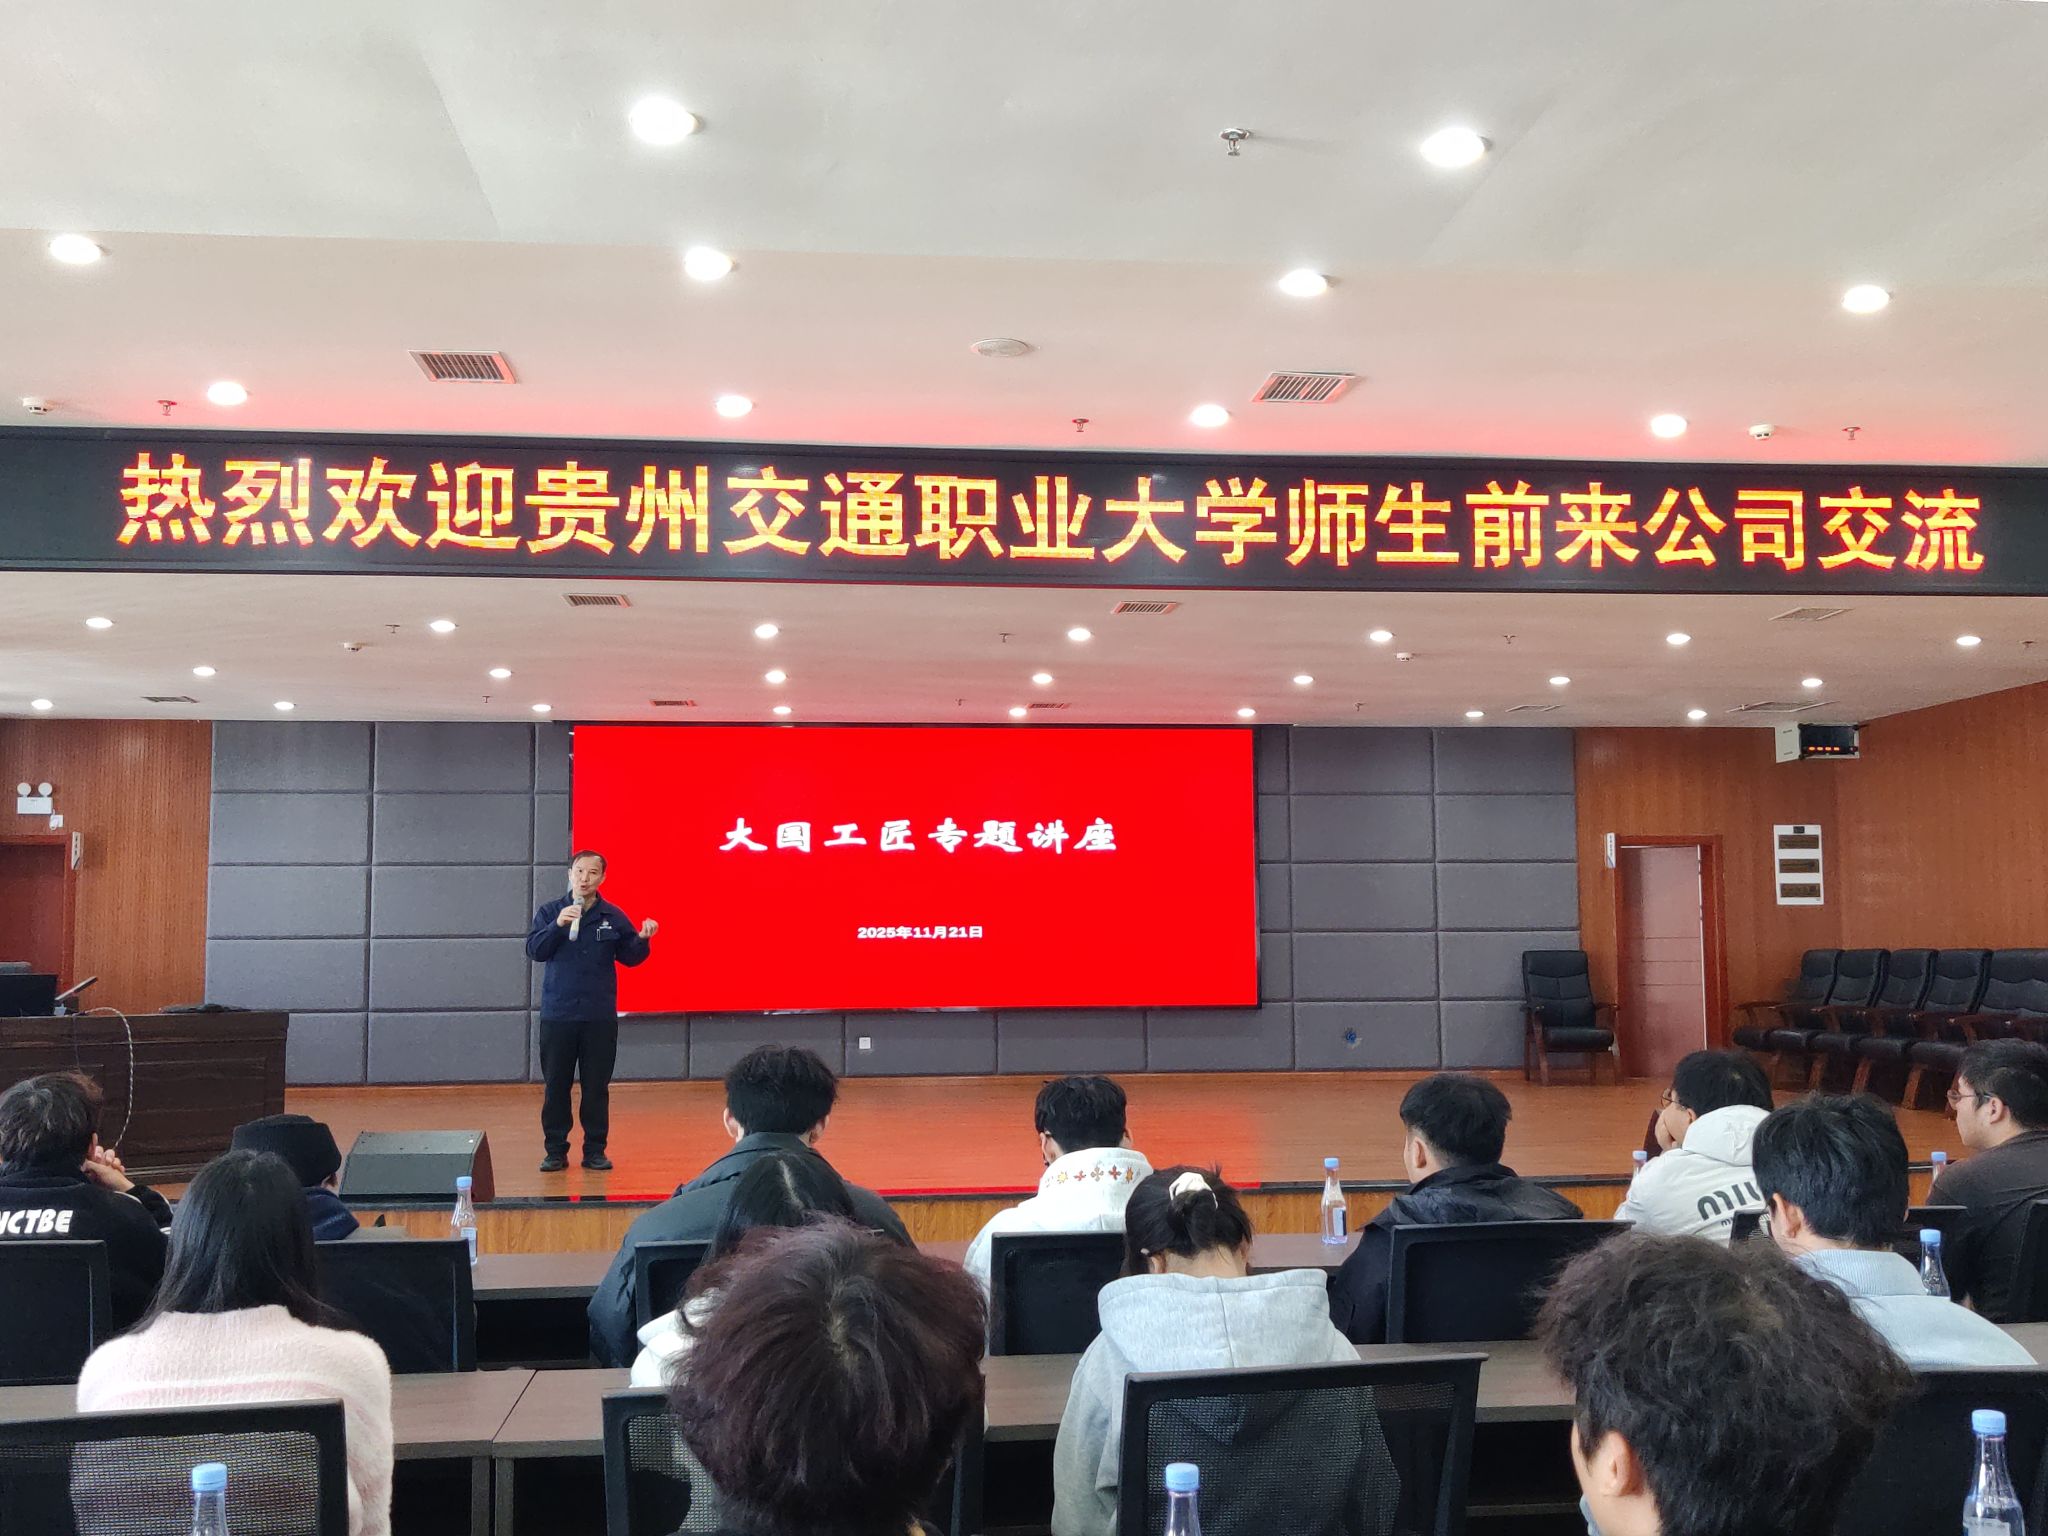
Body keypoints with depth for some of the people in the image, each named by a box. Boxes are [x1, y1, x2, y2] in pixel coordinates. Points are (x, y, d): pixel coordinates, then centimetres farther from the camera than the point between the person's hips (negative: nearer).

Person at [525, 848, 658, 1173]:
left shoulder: (613, 916, 3)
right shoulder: (550, 912, 3)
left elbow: (629, 956, 5)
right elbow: (534, 950, -6)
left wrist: (642, 939, -15)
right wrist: (557, 925, -20)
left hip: (600, 1018, 0)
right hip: (557, 1015, 0)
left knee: (597, 1087, 5)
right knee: (555, 1086, 4)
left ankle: (595, 1150, 14)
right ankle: (555, 1150, 13)